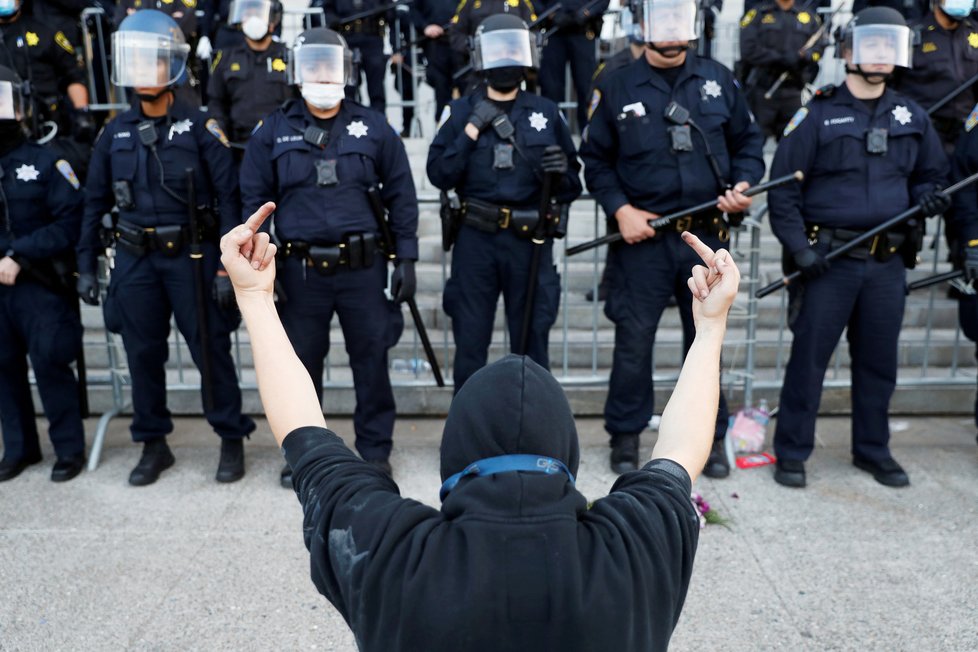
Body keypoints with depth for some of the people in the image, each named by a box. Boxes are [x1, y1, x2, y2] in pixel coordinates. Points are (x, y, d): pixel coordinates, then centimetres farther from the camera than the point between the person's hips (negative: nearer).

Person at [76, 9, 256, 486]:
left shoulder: (198, 127, -5)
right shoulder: (115, 133, 7)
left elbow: (228, 197, -7)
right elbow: (96, 203, 12)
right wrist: (85, 266, 8)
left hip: (191, 255, -4)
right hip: (134, 260, 4)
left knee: (211, 350, 2)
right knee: (143, 355, 10)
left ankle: (231, 440, 17)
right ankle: (153, 445, 25)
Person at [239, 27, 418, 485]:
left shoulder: (373, 128, 3)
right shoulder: (274, 131, 4)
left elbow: (401, 197, 6)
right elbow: (254, 201, 6)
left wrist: (406, 258, 0)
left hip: (363, 268, 0)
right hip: (300, 271, 1)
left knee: (371, 361, 7)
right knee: (300, 364, 10)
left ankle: (375, 450, 23)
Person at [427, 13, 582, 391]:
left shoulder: (546, 112, 7)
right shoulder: (461, 113, 5)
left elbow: (572, 188, 8)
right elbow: (439, 175, -5)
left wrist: (559, 174, -13)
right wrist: (472, 130, -11)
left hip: (530, 241, 1)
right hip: (475, 240, 0)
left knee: (531, 344, 9)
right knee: (470, 343, 7)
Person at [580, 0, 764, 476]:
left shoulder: (718, 80, 8)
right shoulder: (619, 88, 3)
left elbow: (748, 141, 14)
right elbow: (595, 160, 5)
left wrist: (743, 184, -4)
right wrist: (620, 209, -8)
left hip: (706, 236, 2)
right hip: (643, 238, -2)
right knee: (633, 339, 3)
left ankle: (709, 437, 24)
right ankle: (625, 435, 19)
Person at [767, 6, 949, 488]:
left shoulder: (911, 117, 11)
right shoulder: (818, 114, -3)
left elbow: (931, 172, 23)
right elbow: (782, 187, -5)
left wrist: (928, 196, 0)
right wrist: (798, 246, -14)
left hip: (888, 262, 5)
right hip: (828, 259, -4)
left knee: (878, 362, 13)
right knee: (809, 358, 1)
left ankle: (873, 450, 28)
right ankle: (791, 453, 13)